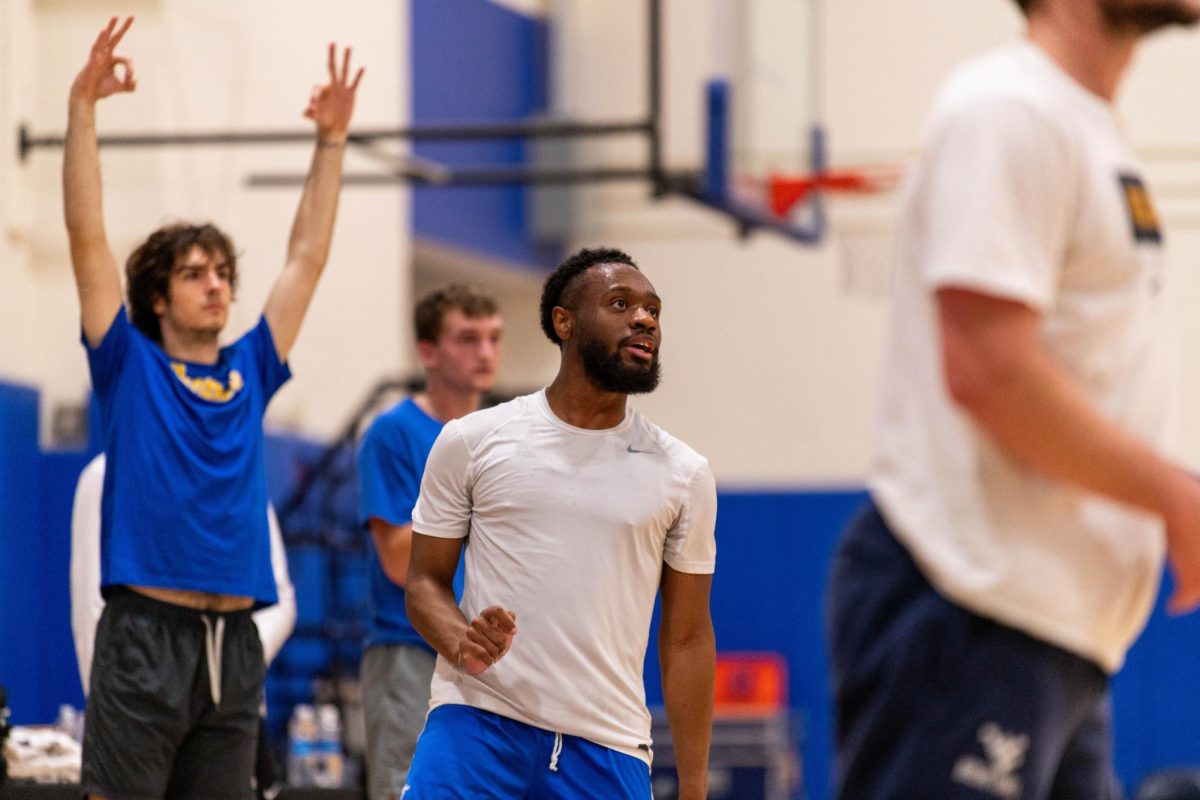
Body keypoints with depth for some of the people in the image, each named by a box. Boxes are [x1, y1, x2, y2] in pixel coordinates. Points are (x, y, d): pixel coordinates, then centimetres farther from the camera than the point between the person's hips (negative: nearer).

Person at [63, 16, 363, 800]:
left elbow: (307, 257, 18)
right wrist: (83, 105, -11)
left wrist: (332, 140, 15)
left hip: (236, 643, 5)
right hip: (145, 636, -5)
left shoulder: (249, 374, 14)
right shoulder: (129, 366, 4)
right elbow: (88, 237, -4)